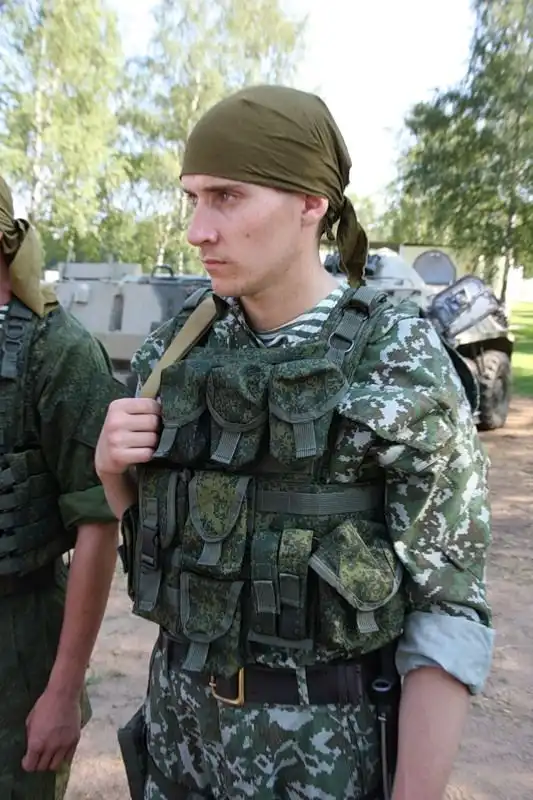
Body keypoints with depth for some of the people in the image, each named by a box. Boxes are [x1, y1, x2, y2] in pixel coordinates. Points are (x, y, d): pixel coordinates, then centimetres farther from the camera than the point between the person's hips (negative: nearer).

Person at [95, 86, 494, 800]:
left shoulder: (405, 370, -18)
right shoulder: (183, 347, -3)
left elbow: (449, 612, -15)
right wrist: (111, 462, -14)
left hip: (324, 737, -4)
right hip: (185, 704, 5)